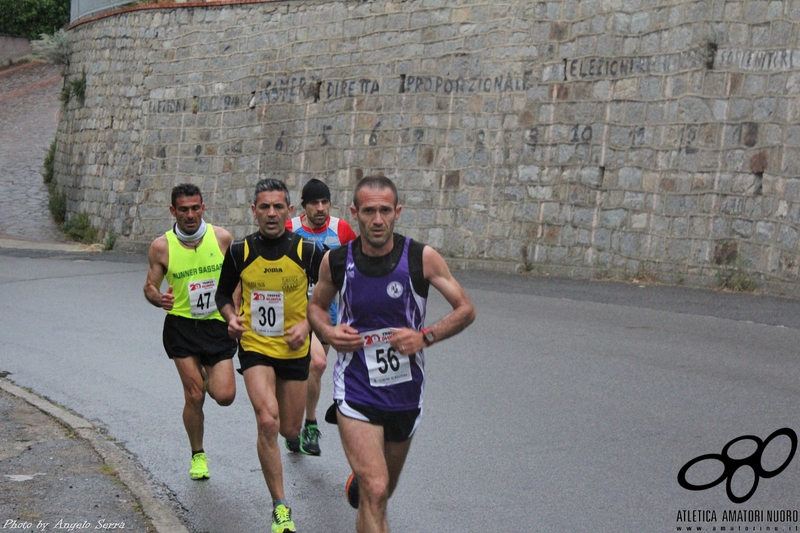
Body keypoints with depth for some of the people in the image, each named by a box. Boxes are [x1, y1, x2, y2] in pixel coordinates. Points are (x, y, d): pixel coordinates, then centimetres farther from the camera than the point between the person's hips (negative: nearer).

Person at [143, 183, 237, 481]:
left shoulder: (222, 238, -3)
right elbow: (150, 286, 4)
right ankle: (198, 455, 20)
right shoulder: (161, 247, -5)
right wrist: (157, 298, -19)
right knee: (194, 396, -4)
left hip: (217, 324, 1)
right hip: (182, 325, -1)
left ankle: (206, 377, 30)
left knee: (224, 396, -8)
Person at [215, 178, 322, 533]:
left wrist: (307, 323, -11)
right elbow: (223, 293, 9)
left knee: (289, 430, 10)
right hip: (255, 347, -1)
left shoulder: (307, 252, -10)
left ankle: (297, 437, 52)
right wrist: (231, 317, -10)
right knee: (267, 421, -20)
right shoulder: (240, 252, -7)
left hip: (294, 350, 1)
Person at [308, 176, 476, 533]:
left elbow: (466, 310, -4)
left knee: (384, 490, 22)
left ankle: (359, 480, 57)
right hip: (356, 391, -2)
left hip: (405, 393, 2)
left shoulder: (422, 258, -12)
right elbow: (316, 305, 11)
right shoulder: (336, 261, -8)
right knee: (375, 491, -19)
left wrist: (425, 336, -20)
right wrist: (328, 332, -11)